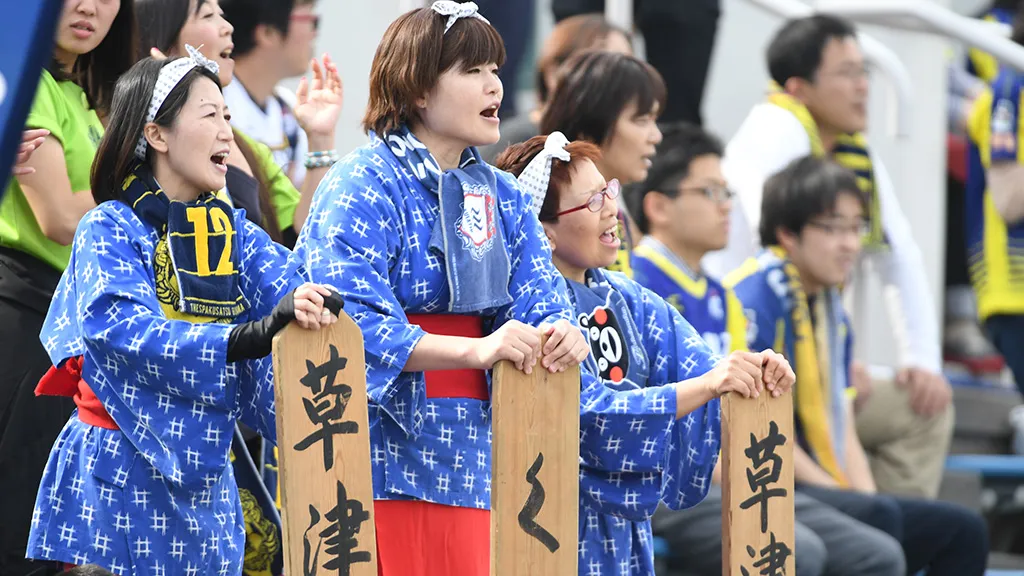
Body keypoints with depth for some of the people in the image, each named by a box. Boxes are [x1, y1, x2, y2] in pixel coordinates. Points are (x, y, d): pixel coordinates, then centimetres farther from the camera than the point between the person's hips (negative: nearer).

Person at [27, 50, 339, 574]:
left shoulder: (234, 231, 9)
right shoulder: (111, 229, -8)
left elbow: (292, 292, -7)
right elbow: (127, 332, -26)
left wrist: (313, 308, -33)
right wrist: (255, 334, -37)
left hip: (204, 481, 5)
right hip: (121, 479, -5)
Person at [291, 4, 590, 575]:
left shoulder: (503, 196, 16)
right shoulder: (363, 187, -7)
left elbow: (538, 294, 6)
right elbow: (352, 324, -19)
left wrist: (556, 333, -19)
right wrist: (476, 349, -27)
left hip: (470, 459, 7)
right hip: (383, 453, -7)